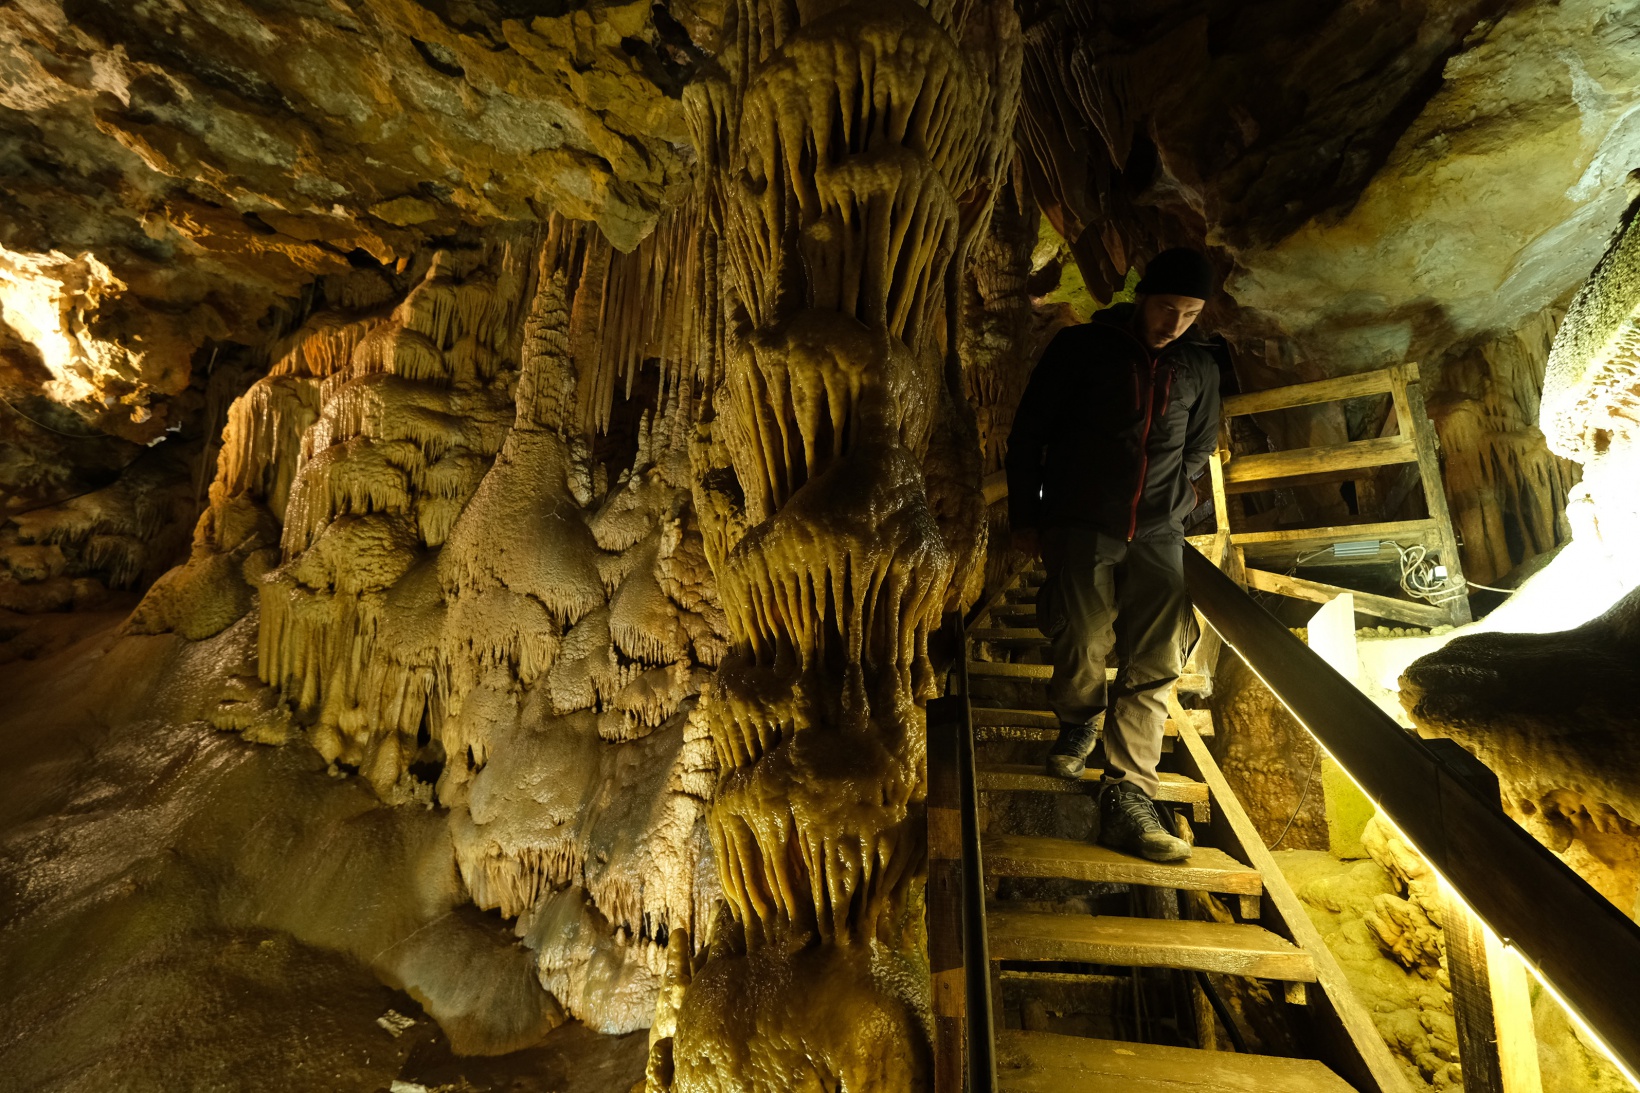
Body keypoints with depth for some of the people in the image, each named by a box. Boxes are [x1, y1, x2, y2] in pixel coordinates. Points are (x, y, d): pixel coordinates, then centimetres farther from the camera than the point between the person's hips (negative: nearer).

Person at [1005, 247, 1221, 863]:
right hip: (1080, 529, -3)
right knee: (1080, 647, -3)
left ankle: (1128, 799, -1)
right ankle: (1079, 725, 29)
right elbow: (1028, 434, 2)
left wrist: (1170, 506, 14)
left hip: (1158, 536, 4)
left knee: (1154, 668, -5)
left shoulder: (1199, 369, 13)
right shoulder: (1081, 347, 2)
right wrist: (1025, 517, 0)